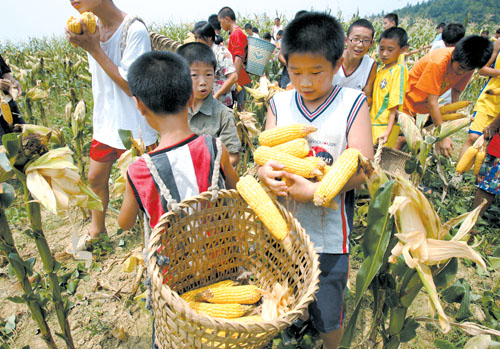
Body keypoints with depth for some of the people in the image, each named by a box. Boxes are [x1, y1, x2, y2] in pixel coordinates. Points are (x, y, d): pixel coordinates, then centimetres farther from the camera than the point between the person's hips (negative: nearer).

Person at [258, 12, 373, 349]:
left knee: (329, 314, 17)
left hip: (329, 234, -3)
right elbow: (264, 154, -3)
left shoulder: (353, 104, -9)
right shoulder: (279, 103, 0)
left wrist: (315, 191, -27)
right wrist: (266, 171, -26)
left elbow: (360, 168, -14)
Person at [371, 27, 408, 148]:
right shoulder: (381, 70, 12)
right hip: (373, 123, 8)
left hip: (385, 125, -8)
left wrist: (388, 131, -25)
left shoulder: (399, 70, -11)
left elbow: (395, 104, -19)